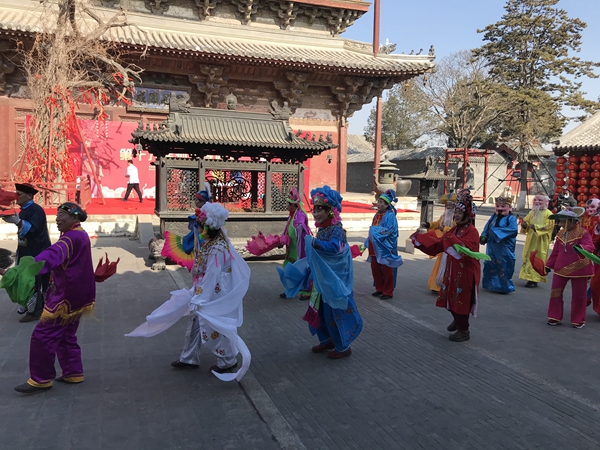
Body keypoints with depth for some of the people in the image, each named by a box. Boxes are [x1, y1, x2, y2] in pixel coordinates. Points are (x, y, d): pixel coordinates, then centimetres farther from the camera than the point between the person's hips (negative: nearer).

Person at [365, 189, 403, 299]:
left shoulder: (390, 216, -13)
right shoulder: (377, 214, 11)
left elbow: (388, 231, -21)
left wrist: (375, 231, -14)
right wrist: (369, 243, 11)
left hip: (385, 248, -8)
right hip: (375, 247, 8)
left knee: (386, 270, 1)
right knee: (375, 268, 11)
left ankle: (388, 292, 12)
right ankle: (379, 289, 26)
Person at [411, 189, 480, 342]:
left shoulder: (472, 231, -16)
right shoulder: (455, 229, 9)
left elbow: (466, 249, -32)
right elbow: (438, 244, 7)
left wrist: (451, 240, -38)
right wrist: (419, 238, 3)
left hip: (465, 272, -8)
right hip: (452, 270, 8)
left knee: (461, 300, 2)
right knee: (451, 298, 18)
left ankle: (464, 331, 18)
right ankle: (457, 320, 43)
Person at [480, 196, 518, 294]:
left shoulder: (511, 218, -9)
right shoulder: (493, 217, 11)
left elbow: (513, 230, -25)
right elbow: (487, 228, 14)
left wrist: (496, 231, -25)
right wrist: (484, 236, -7)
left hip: (504, 250, -7)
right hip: (492, 247, 7)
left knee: (503, 267, -1)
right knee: (489, 265, 16)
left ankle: (504, 286, 14)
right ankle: (490, 284, 31)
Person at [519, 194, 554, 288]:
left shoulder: (548, 214, -6)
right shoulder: (532, 212, 13)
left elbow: (549, 226, -15)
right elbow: (526, 220, 15)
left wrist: (536, 227, -24)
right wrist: (524, 224, -8)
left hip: (540, 242, -6)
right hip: (530, 240, 6)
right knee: (528, 257, 5)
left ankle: (535, 280, -5)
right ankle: (529, 278, 12)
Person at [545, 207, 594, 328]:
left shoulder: (583, 232, -12)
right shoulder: (561, 234, 7)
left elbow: (590, 246, -26)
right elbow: (555, 251, 15)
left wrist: (581, 247, -48)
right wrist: (549, 265, 20)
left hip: (578, 269, -5)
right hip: (561, 268, 5)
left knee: (578, 295, 7)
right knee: (555, 292, 7)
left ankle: (578, 320, 23)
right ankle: (555, 317, 20)